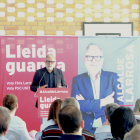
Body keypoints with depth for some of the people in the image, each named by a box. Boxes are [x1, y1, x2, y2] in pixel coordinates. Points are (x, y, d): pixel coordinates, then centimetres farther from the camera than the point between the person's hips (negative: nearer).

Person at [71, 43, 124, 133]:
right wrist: (103, 102, -11)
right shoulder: (77, 80, 9)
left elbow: (120, 105, -2)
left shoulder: (113, 77, 8)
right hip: (87, 129, -1)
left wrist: (87, 104, -6)